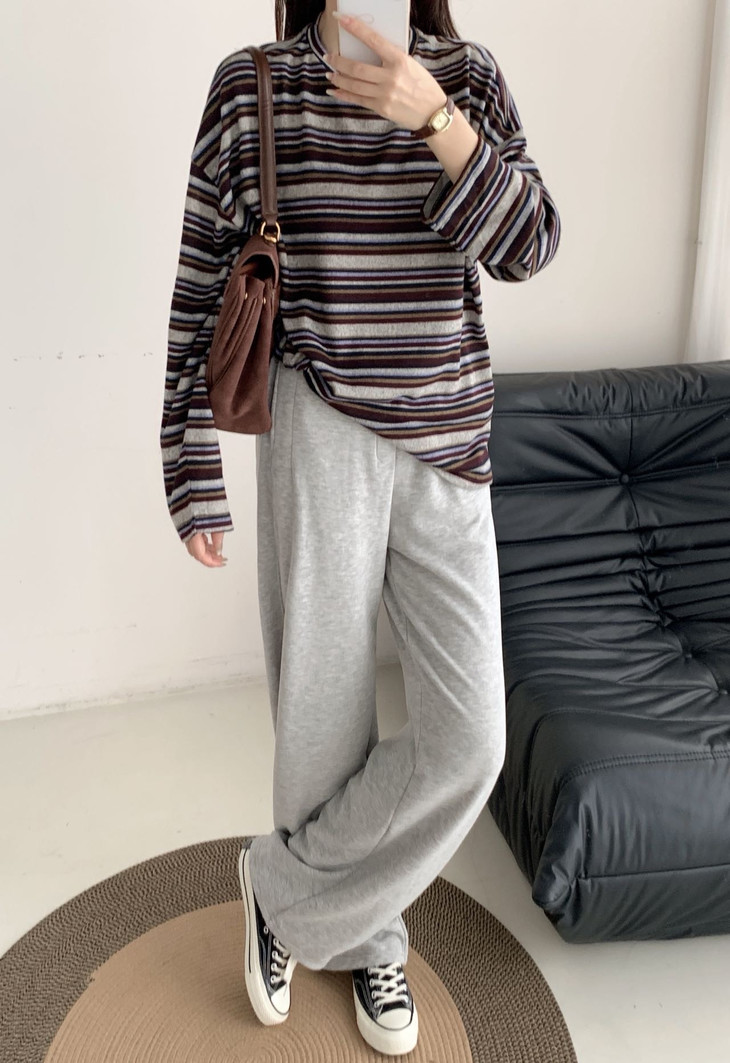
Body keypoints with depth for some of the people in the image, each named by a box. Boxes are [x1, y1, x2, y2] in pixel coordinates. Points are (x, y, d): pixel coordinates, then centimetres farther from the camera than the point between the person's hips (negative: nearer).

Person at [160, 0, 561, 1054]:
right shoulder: (249, 86, 3)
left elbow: (528, 245, -3)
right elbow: (200, 291, 3)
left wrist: (435, 120, -18)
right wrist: (193, 472, 1)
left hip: (445, 450, 3)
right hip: (320, 440, -2)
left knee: (469, 740, -1)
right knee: (326, 721, 6)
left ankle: (287, 887, 25)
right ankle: (366, 936, 36)